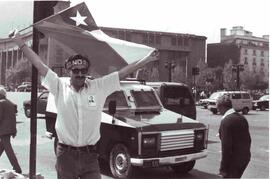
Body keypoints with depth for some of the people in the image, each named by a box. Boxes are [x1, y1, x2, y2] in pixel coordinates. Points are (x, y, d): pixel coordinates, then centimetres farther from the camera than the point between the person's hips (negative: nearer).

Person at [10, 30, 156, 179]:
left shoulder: (98, 87, 1)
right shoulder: (60, 87, 0)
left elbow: (123, 72, 0)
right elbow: (39, 65, 0)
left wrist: (147, 59, -2)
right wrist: (21, 44, 0)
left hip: (90, 155, 0)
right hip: (65, 155, 0)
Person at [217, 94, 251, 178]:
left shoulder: (226, 121, -19)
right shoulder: (242, 118, 7)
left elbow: (226, 146, -22)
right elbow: (248, 139, 13)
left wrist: (223, 168, -17)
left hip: (234, 159, -9)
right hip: (245, 158, 9)